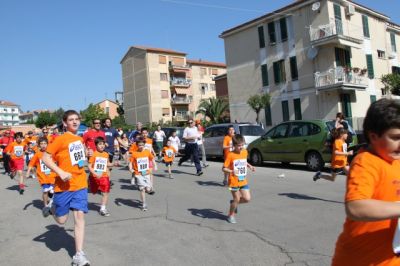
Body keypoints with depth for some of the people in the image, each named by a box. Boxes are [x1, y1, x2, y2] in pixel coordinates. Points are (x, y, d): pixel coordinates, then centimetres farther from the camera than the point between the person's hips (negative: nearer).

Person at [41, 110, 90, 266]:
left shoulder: (80, 140, 9)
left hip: (80, 184, 4)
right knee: (61, 220, 6)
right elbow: (45, 158, -14)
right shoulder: (61, 139, -10)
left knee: (79, 216, -5)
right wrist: (61, 172, -22)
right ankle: (52, 208, 42)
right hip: (64, 185, -4)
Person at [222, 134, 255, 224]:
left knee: (247, 199, 2)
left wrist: (250, 166, 6)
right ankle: (231, 215, 29)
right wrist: (231, 171, -33)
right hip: (234, 181, -5)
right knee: (236, 199, 5)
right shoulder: (230, 155, -17)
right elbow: (224, 168, -16)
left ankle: (234, 203, 31)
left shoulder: (245, 152, 1)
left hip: (243, 181, 5)